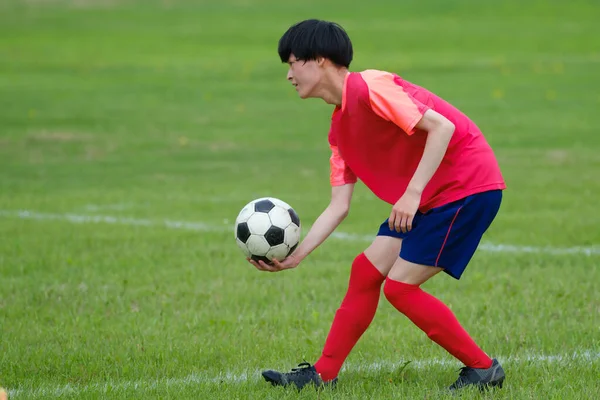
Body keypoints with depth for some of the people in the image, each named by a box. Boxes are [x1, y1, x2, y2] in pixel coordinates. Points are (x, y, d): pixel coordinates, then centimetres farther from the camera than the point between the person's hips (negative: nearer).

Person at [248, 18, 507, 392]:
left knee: (399, 286, -9)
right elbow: (339, 207, 11)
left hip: (469, 186, -9)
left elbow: (442, 127, -24)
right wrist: (295, 256, 3)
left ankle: (483, 369, 1)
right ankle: (323, 374, 15)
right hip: (427, 198, 9)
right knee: (366, 270, 7)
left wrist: (412, 194, -26)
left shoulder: (369, 88, -16)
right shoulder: (340, 127, 12)